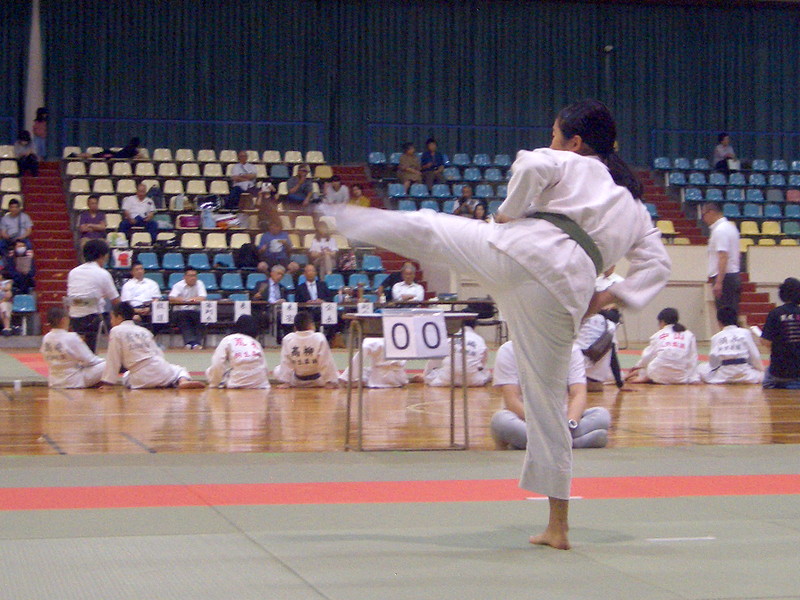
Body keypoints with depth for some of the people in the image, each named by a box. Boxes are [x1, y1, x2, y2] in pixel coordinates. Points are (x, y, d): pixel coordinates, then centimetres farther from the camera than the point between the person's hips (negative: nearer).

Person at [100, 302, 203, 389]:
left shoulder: (116, 331, 3)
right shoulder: (144, 331, 19)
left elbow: (113, 360, -1)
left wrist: (107, 383, 0)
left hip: (141, 379, -4)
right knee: (179, 370, 30)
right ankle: (183, 380, -7)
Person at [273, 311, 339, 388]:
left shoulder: (287, 339, -14)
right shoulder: (320, 338, -20)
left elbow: (285, 363, -6)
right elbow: (327, 362, -15)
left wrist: (285, 382, 3)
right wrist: (330, 382, -6)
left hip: (296, 381, 0)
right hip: (317, 381, 0)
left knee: (277, 371, 25)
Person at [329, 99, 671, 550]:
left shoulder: (569, 165, 14)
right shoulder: (634, 203, 31)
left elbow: (532, 164, -8)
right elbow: (658, 264, 25)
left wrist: (509, 212, 6)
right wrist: (609, 297, 16)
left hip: (523, 252, -5)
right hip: (566, 294, 5)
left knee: (423, 228, 12)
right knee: (548, 400, 12)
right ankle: (558, 526, 14)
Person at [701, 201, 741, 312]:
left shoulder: (719, 230, -13)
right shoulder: (730, 227, 18)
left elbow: (723, 257, -22)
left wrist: (718, 282, -26)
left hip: (724, 277, -10)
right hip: (734, 276, 10)